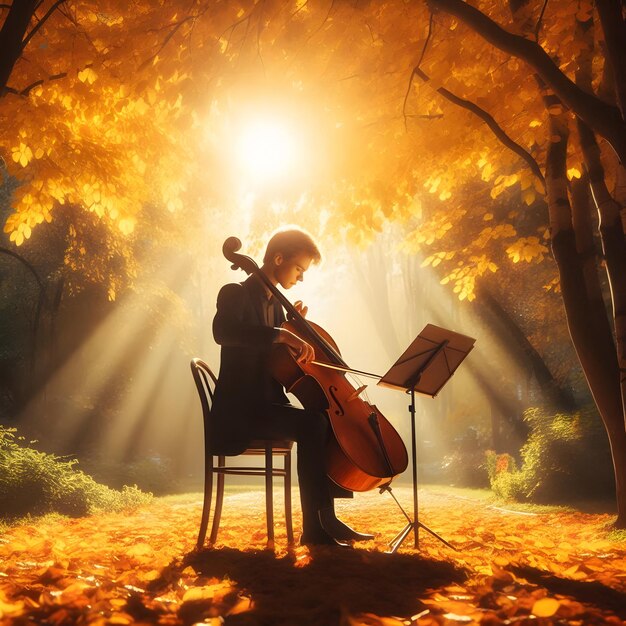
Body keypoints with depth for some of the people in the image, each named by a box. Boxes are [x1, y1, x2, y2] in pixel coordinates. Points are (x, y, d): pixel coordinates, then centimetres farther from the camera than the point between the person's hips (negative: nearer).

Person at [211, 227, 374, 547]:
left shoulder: (274, 303, 18)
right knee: (312, 424, -29)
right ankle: (313, 526, -26)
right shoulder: (235, 293, -8)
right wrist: (282, 334, -42)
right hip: (238, 412, -9)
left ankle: (327, 519, 2)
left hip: (267, 405, 9)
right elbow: (222, 331, -33)